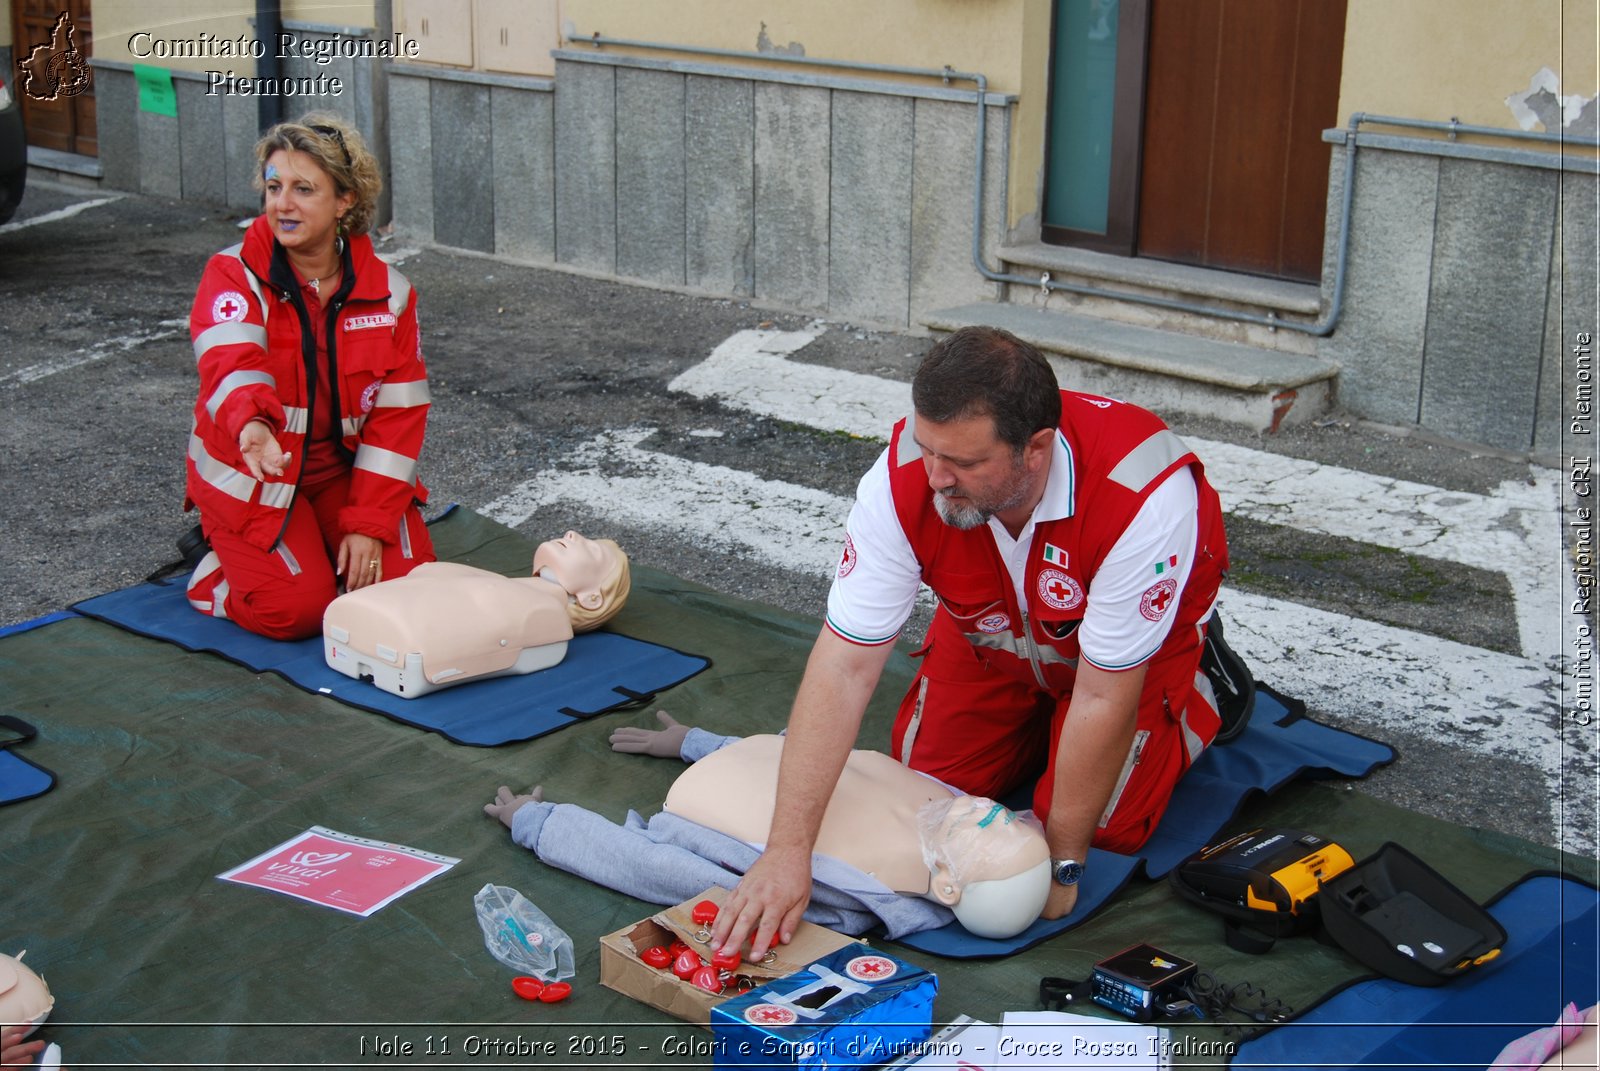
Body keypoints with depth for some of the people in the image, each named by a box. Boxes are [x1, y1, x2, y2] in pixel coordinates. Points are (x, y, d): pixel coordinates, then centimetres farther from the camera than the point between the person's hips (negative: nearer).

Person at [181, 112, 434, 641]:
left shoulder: (388, 291, -5)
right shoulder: (234, 275, -14)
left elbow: (398, 413, -6)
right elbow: (230, 362, -34)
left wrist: (368, 522, -13)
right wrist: (252, 423, -58)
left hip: (343, 468, 3)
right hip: (251, 471, -3)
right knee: (294, 608, -18)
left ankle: (321, 545, 18)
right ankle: (221, 554, 14)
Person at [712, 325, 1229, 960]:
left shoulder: (1141, 500, -44)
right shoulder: (903, 480, -35)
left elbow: (1102, 698, -34)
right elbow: (845, 667, -33)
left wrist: (1061, 862, -24)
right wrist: (788, 851, -38)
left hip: (1143, 629, -3)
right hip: (995, 633, 4)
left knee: (1107, 822, -12)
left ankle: (1196, 699, 17)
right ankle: (1039, 712, 26)